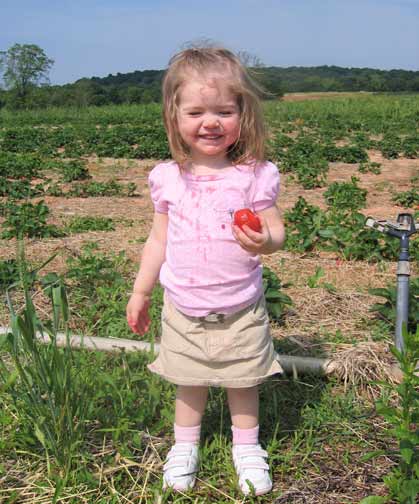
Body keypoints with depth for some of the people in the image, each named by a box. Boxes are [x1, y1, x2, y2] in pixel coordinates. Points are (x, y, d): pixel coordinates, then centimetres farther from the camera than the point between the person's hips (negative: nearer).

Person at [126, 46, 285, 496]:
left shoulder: (255, 175, -10)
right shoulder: (168, 178, -4)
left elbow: (275, 232, -8)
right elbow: (158, 240, 6)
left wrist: (264, 240, -32)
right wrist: (139, 293, 9)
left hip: (240, 311, -1)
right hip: (183, 311, 2)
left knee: (243, 381, 14)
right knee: (189, 382, 16)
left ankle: (246, 447, 37)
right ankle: (184, 446, 39)